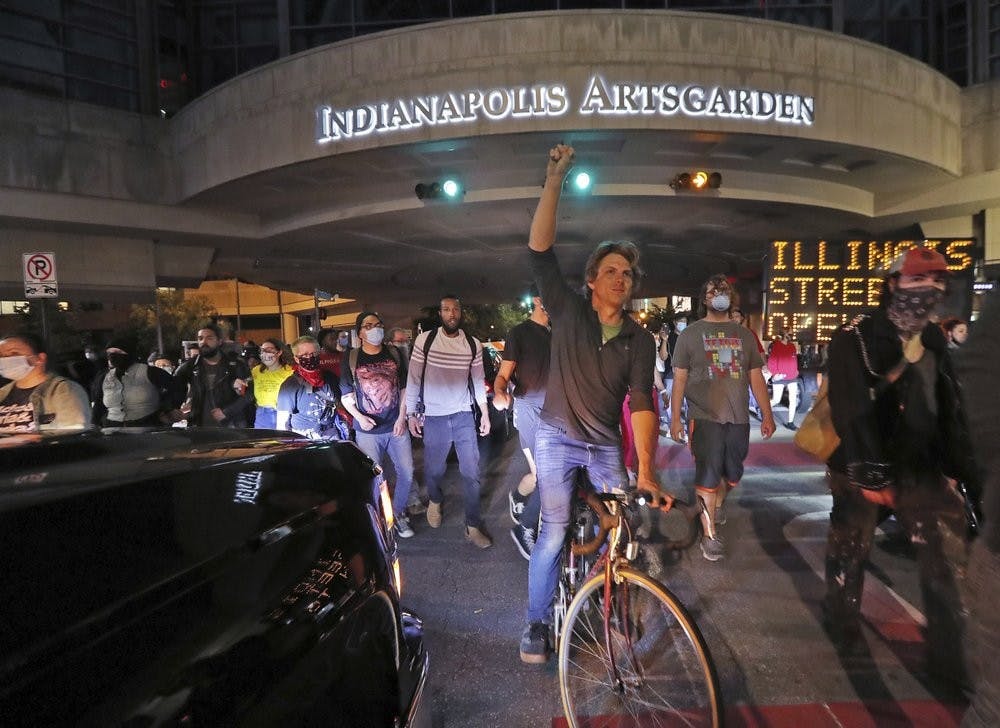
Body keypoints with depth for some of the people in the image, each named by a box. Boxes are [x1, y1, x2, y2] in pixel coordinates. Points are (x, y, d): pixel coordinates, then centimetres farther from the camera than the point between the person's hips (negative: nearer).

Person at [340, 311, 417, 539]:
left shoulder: (395, 354, 4)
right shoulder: (352, 359, -1)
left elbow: (405, 388, 6)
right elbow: (346, 395, 2)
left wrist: (402, 417, -4)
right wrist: (359, 417, -13)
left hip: (396, 426, 2)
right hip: (368, 430, -2)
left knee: (406, 473, 6)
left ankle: (399, 513, 26)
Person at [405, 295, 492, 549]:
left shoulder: (473, 344, 1)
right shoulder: (424, 340, -6)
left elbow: (478, 380, 9)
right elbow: (413, 378, -2)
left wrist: (485, 413, 6)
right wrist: (411, 414, -3)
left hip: (464, 416, 2)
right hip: (433, 417, -2)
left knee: (471, 472, 3)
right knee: (433, 470, 11)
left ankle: (473, 527, 15)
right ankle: (435, 501, 44)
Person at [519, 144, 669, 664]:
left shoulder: (640, 341, -3)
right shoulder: (568, 313, -7)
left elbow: (642, 404, -13)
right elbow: (540, 252, -18)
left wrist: (646, 471, -25)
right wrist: (554, 181, -24)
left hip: (606, 445, 3)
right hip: (557, 439, -2)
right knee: (554, 531, -5)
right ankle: (537, 623, 14)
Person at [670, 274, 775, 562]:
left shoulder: (745, 335, 12)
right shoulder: (690, 334, 3)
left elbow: (756, 377, 12)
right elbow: (679, 378, 1)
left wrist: (767, 414, 7)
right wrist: (675, 418, -5)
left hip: (739, 418, 4)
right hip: (705, 417, -4)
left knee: (733, 474, 13)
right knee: (708, 475, -4)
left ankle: (716, 507, 42)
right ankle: (709, 535, 6)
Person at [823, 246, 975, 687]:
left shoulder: (934, 342, 10)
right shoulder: (855, 338, -12)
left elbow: (949, 410, 15)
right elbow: (851, 410, -19)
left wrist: (959, 466, 11)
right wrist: (871, 475, -21)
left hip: (920, 465, 5)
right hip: (863, 466, -5)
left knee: (947, 556, 0)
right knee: (850, 548, 9)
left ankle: (948, 656, 14)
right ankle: (843, 625, 32)